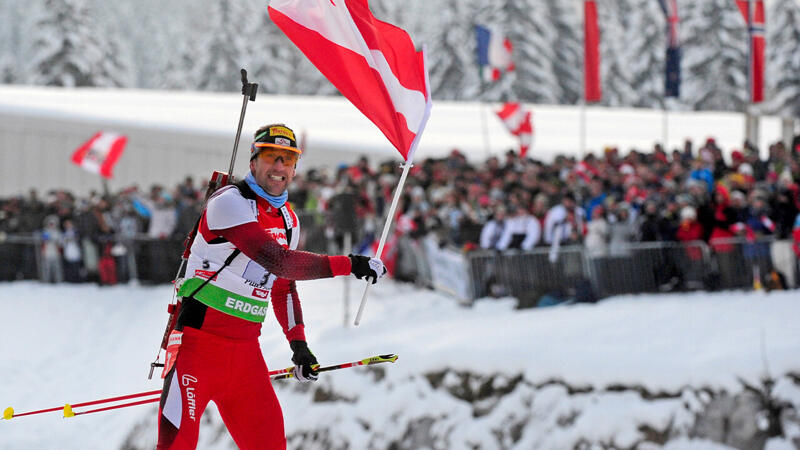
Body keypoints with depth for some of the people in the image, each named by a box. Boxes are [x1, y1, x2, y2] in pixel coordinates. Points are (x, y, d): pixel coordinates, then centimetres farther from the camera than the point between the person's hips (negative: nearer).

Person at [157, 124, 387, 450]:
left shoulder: (287, 220, 12)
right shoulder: (229, 202, -14)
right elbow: (276, 261, -25)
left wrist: (298, 343, 14)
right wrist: (349, 264, -22)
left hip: (246, 350, 8)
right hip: (199, 340, -7)